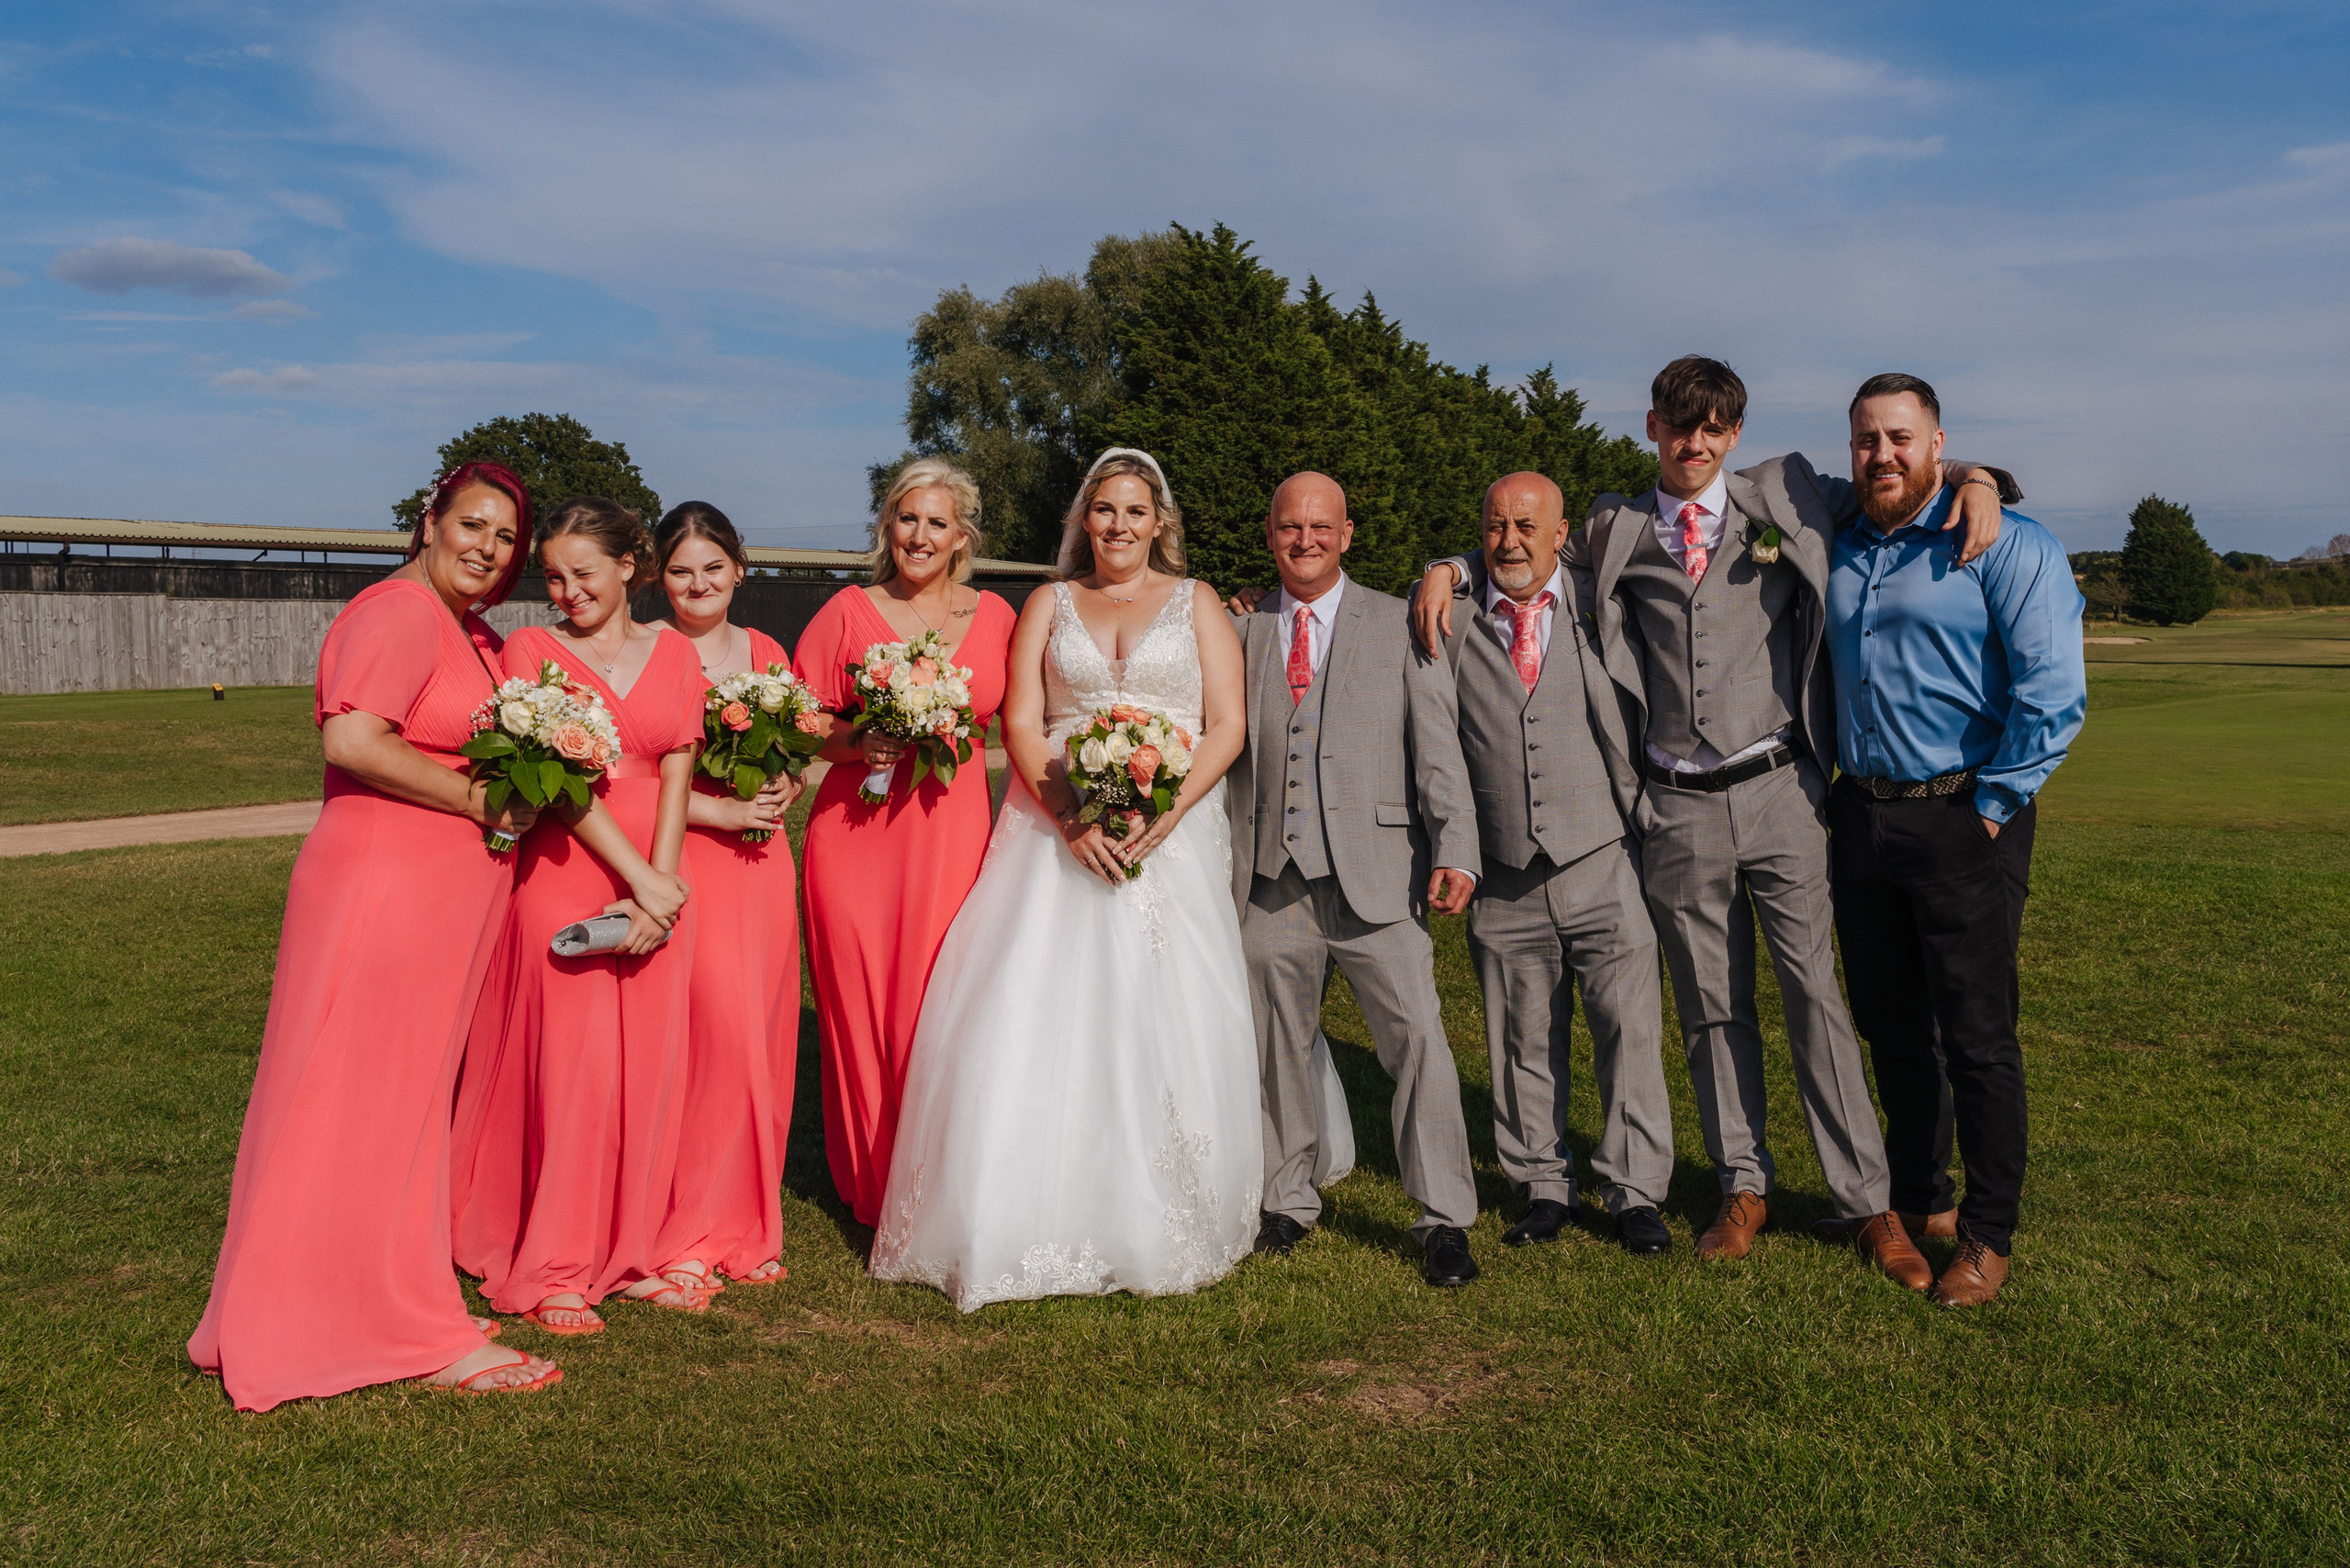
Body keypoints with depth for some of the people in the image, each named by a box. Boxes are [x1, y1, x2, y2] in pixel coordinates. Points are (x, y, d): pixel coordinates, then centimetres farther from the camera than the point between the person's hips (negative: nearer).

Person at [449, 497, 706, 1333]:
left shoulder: (674, 654, 10)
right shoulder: (531, 650, 0)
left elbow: (677, 777, 3)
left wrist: (662, 881, -11)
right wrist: (638, 879, -15)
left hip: (659, 883, 3)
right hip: (565, 877, -3)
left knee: (647, 1065, 5)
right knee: (569, 1064, -3)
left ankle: (629, 1252, 19)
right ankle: (552, 1267, 9)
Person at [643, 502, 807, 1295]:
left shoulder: (766, 652, 13)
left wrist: (781, 795, -2)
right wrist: (722, 810, -15)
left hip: (761, 863, 5)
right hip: (684, 862, -5)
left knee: (761, 1035, 6)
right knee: (711, 1029, -10)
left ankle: (744, 1224, 20)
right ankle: (685, 1234, 4)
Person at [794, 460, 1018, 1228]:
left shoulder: (994, 617, 9)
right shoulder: (849, 612, 4)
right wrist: (858, 743, -13)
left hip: (952, 836, 1)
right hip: (856, 836, -1)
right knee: (860, 1007, 2)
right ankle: (871, 1190, 21)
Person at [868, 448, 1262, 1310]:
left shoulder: (1195, 603, 12)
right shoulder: (1050, 603, 13)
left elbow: (1227, 726, 2)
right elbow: (1020, 723, 3)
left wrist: (1164, 817, -13)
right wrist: (1074, 819, -13)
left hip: (1171, 833, 0)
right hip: (1060, 830, 1)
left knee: (1164, 1022, -5)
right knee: (1037, 1017, -7)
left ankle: (1155, 1228, 7)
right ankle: (1040, 1224, 1)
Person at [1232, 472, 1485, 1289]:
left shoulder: (1399, 625, 6)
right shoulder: (1240, 631, 13)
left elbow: (1438, 748, 0)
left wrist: (1456, 849, -12)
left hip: (1375, 876, -2)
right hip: (1270, 883, 3)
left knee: (1418, 1034, -8)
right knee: (1278, 1050, 10)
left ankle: (1444, 1220, 3)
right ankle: (1287, 1202, 27)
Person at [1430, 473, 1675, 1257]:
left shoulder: (1597, 602, 4)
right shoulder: (1450, 612, 5)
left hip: (1604, 867, 0)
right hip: (1505, 877, 1)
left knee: (1629, 1029, 2)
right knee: (1524, 1040, 9)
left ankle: (1634, 1192, 17)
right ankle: (1543, 1186, 26)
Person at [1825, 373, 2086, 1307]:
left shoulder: (2006, 546, -7)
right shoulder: (1838, 552, 13)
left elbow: (2053, 695, -13)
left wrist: (1992, 808, -13)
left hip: (1961, 820, -6)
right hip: (1861, 816, 6)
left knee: (1976, 1037, 0)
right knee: (1889, 1026, 14)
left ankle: (1988, 1234, 14)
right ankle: (1914, 1197, 31)